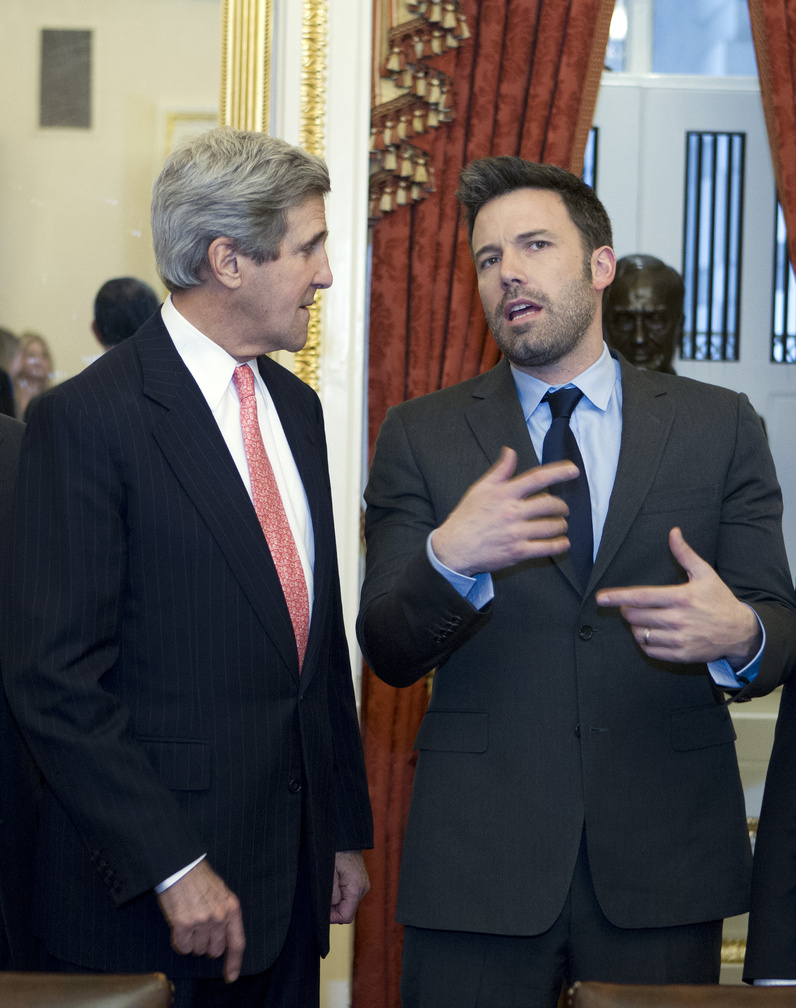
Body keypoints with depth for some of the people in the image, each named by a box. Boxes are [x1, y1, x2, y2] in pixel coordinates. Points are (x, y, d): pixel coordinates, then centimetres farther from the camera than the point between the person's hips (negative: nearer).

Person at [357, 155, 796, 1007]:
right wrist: (450, 558, -23)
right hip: (477, 866, 0)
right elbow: (388, 654, -2)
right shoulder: (420, 435, 4)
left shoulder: (718, 427, 5)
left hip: (667, 863, 1)